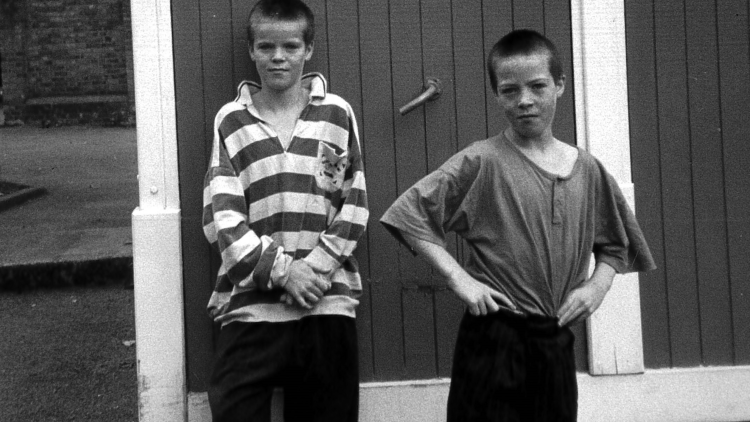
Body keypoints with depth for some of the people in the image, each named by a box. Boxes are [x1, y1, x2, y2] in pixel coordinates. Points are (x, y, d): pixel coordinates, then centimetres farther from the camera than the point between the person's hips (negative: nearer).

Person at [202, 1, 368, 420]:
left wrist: (314, 266, -10)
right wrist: (281, 270, -13)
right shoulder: (231, 121, 5)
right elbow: (221, 217, -3)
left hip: (327, 303, 1)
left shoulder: (337, 113, 7)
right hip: (251, 305, -1)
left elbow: (355, 206, 3)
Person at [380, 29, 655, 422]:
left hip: (557, 341, 5)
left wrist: (597, 285, 2)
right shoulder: (482, 162, -8)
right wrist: (458, 278, -16)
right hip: (493, 337, -4)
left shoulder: (588, 170, 6)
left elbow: (614, 245, 20)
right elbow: (409, 212, -11)